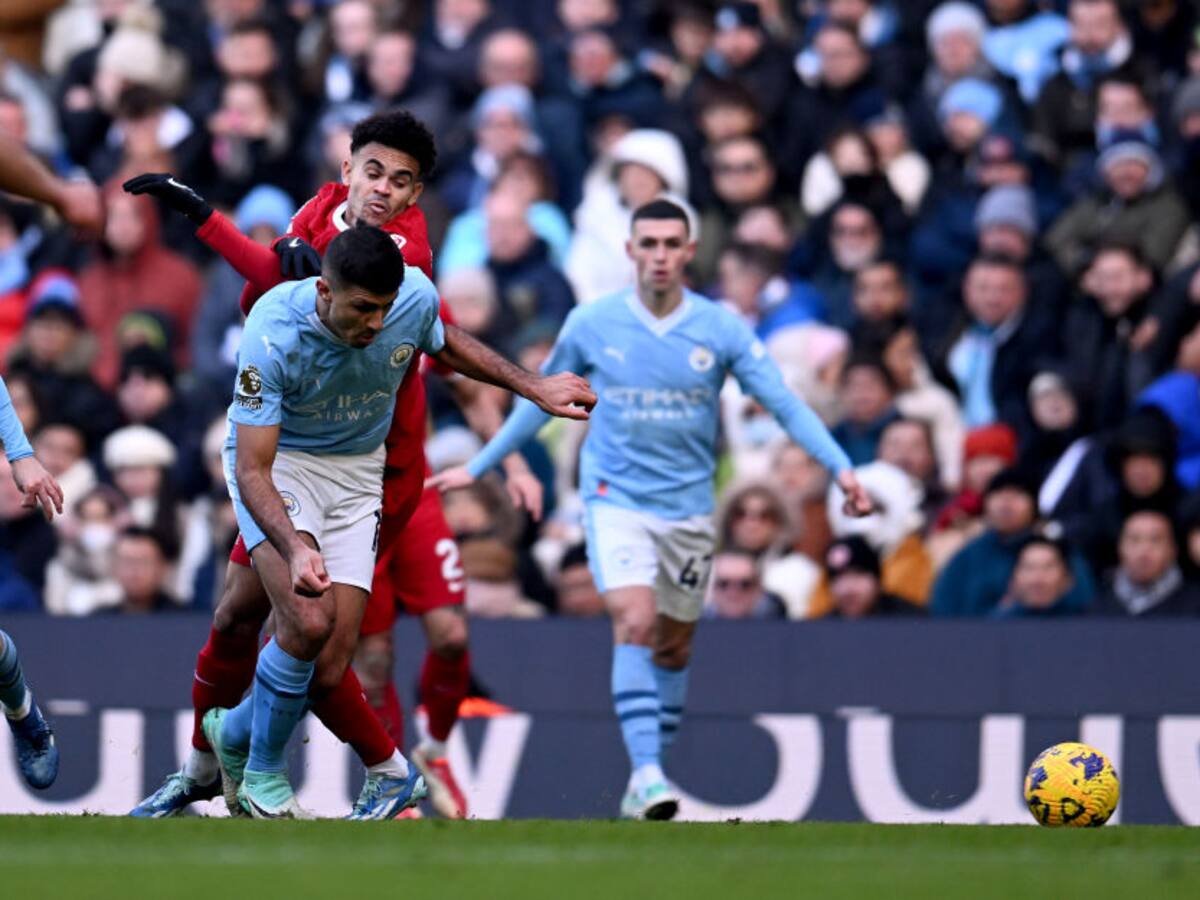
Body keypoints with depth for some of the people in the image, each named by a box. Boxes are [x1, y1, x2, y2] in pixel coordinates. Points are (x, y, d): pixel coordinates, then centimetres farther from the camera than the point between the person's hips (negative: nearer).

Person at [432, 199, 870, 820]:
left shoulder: (721, 328, -4)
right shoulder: (590, 325, -3)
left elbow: (784, 403, -4)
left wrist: (841, 468, -16)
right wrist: (477, 467, 16)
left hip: (688, 506, 2)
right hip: (615, 500, -2)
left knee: (674, 647, 10)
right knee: (635, 625, -22)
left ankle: (647, 781, 25)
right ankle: (646, 772, -27)